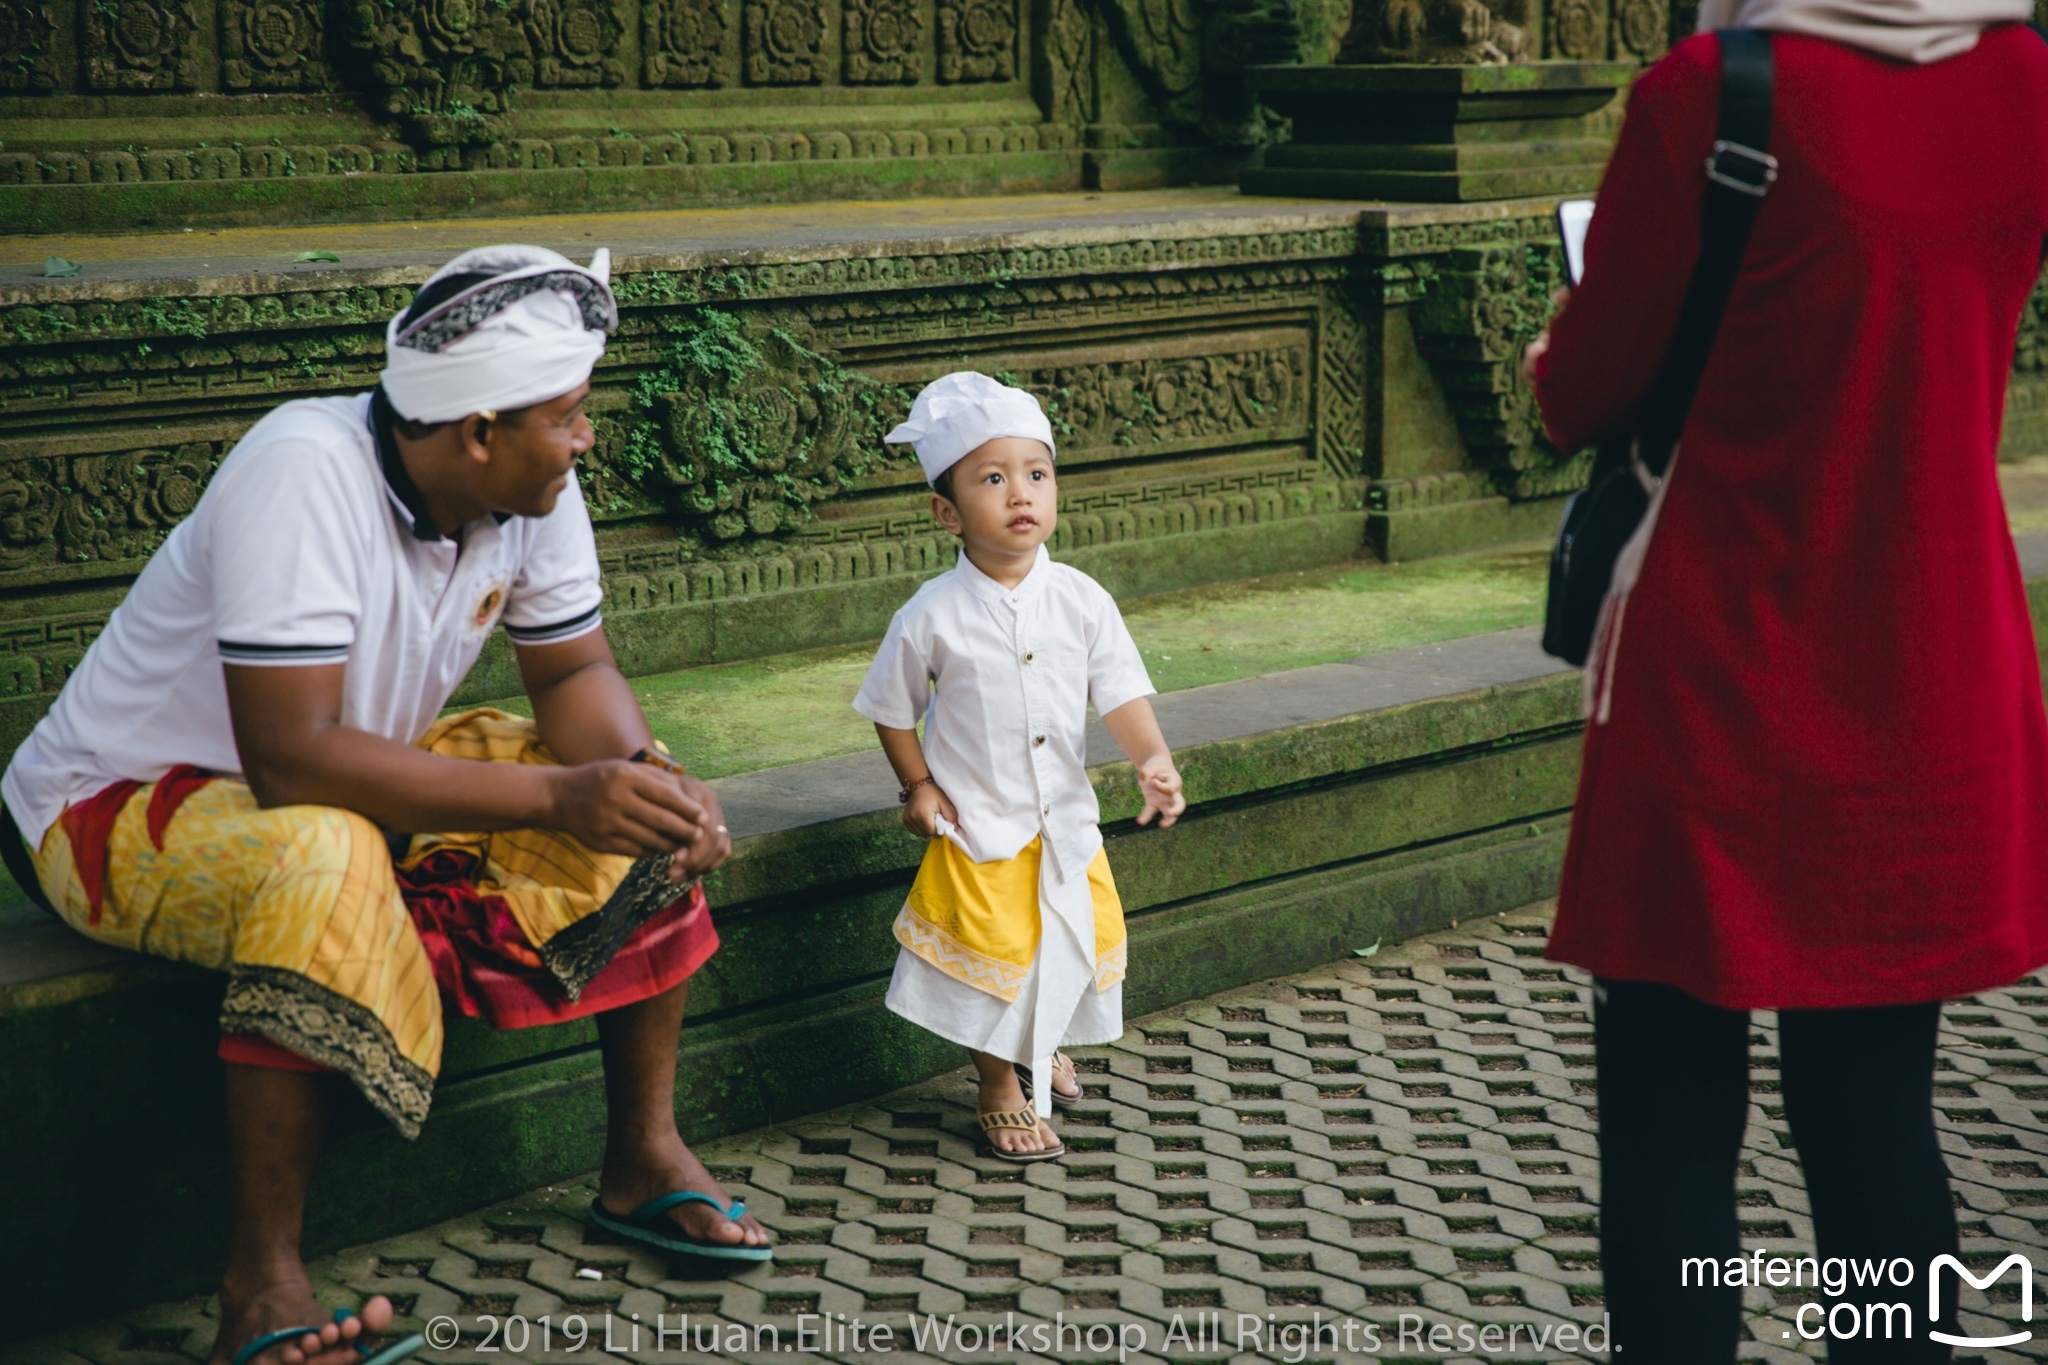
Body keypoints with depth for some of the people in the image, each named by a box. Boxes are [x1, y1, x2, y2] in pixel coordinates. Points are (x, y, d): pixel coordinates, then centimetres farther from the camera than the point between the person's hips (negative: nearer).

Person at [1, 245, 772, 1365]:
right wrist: (557, 797, -39)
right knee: (324, 867, -40)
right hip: (120, 808, -7)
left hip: (360, 783, 7)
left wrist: (645, 780, -21)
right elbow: (292, 760, -37)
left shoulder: (532, 488, -9)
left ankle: (643, 1158, 5)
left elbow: (574, 670, 1)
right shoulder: (303, 473, -32)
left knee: (652, 809, -5)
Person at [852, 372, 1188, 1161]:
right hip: (978, 824, -4)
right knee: (995, 955, 1)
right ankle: (1000, 1087, 24)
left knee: (1084, 937, 14)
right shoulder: (932, 617, -14)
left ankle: (1044, 1048, 43)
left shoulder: (1081, 600, -8)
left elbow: (1121, 691, -9)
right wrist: (918, 787, -8)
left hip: (1066, 820, 4)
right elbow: (893, 709, -2)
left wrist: (1152, 758, -25)